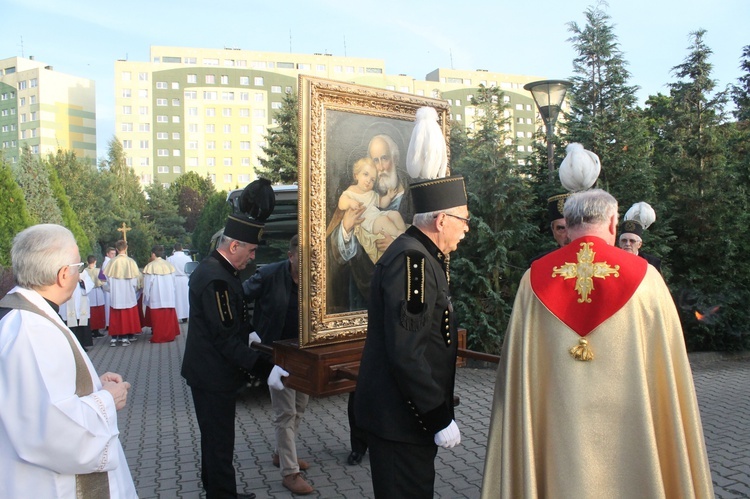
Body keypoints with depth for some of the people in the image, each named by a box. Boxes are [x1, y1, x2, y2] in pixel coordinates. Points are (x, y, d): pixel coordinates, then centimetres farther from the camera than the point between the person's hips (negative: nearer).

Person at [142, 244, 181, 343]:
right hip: (169, 297, 4)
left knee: (158, 318, 2)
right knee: (168, 317, 11)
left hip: (156, 298, -4)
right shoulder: (169, 265, 3)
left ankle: (158, 337, 6)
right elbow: (173, 282, 6)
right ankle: (169, 335, 16)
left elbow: (147, 284, -6)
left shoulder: (150, 266, -10)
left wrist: (146, 299, 3)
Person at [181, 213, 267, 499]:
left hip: (209, 371, 11)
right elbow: (225, 337, -28)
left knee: (215, 438, 24)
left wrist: (248, 335, 9)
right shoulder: (216, 279, -26)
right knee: (220, 442, 3)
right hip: (214, 376, -11)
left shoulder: (213, 269, 7)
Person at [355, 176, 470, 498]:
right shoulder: (410, 259, -22)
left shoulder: (423, 257, 10)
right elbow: (405, 353, -27)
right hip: (401, 416, -10)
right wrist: (440, 418, -20)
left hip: (412, 411, 10)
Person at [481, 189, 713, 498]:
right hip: (627, 426, 0)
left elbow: (516, 370, -1)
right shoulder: (644, 277, -7)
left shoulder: (534, 279, -5)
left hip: (556, 432, 1)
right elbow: (668, 368, -3)